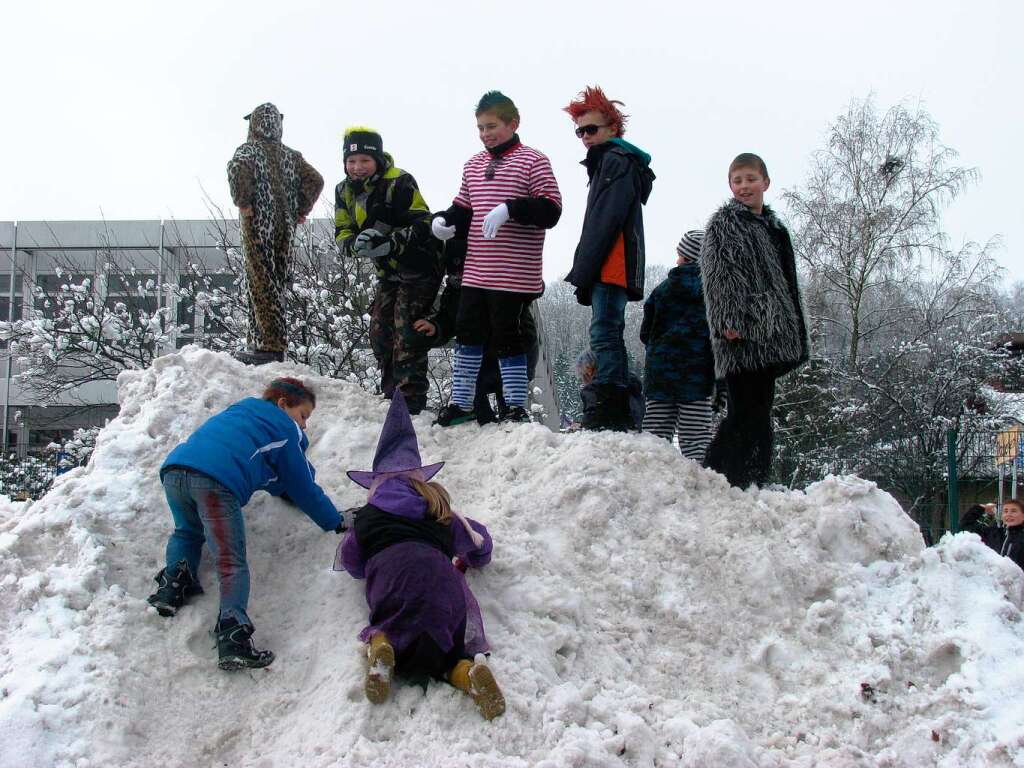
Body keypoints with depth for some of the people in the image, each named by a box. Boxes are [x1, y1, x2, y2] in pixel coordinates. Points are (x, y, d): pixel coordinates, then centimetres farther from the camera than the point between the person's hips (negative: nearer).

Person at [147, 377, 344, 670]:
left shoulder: (239, 411, 39)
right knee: (232, 563, -8)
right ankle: (233, 633, -27)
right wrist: (335, 522, 36)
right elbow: (303, 487, 24)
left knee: (187, 533, 32)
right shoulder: (285, 430, 20)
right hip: (216, 480, -6)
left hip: (174, 468, 6)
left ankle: (174, 579, 6)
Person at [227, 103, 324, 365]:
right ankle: (259, 342, 14)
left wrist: (243, 203, -15)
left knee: (262, 284, -6)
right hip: (285, 226, 5)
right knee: (276, 283, 11)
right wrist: (300, 211, 8)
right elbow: (315, 180, 5)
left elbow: (237, 169, -23)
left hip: (258, 224, -5)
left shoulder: (248, 149, -2)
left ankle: (272, 346, -12)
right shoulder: (290, 155, 13)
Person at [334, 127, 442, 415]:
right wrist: (357, 244, -25)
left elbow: (422, 225, -24)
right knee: (380, 332, 9)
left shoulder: (399, 182, -21)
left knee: (406, 334, -14)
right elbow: (342, 233, -1)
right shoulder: (345, 191, 2)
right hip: (388, 272, 8)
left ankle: (411, 400, -11)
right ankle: (391, 395, 21)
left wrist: (391, 242, -38)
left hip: (419, 269, -8)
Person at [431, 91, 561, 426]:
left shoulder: (532, 161, -4)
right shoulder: (473, 165, 15)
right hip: (475, 272, 6)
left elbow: (551, 210, -12)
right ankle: (461, 403, 20)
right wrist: (444, 220, 0)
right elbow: (463, 209, 21)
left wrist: (511, 208, -25)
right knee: (467, 335, 9)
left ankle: (516, 408, 11)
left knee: (507, 338, -1)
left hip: (514, 274, -6)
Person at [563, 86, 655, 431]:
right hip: (612, 270, 10)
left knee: (604, 334, -14)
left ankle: (606, 412, -18)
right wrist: (585, 273, 16)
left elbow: (606, 221, -15)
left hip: (611, 268, -10)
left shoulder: (617, 160, -4)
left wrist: (583, 270, -18)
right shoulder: (608, 162, 27)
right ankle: (616, 414, 14)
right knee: (609, 336, 11)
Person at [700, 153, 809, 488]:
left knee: (759, 410, 8)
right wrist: (727, 321, -21)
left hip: (769, 333, 8)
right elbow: (716, 273, -10)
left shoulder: (774, 227, 23)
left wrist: (795, 332, 21)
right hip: (741, 333, -8)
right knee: (746, 412, -12)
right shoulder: (723, 222, 1)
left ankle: (755, 481, 12)